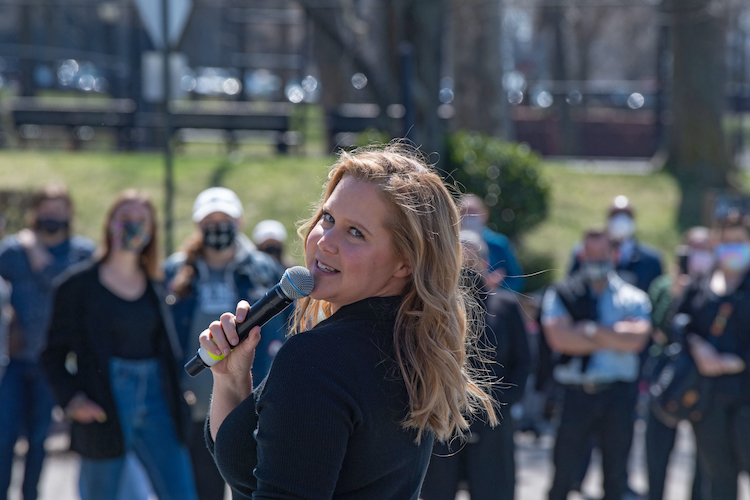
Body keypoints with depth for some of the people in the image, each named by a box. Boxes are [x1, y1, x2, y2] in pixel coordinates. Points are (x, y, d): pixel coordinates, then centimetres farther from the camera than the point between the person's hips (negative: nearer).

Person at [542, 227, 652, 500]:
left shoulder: (634, 298, 7)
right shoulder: (560, 295, 4)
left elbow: (637, 338, -11)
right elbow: (559, 338, -12)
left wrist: (592, 330, -10)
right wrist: (614, 338, -7)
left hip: (619, 394, 1)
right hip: (577, 393, -1)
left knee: (616, 473, 8)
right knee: (564, 469, 1)